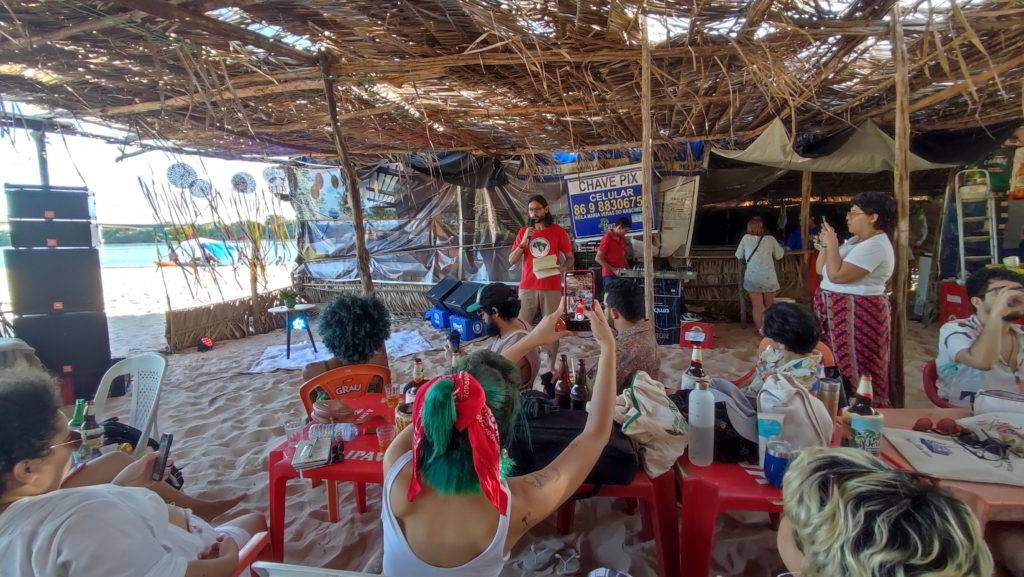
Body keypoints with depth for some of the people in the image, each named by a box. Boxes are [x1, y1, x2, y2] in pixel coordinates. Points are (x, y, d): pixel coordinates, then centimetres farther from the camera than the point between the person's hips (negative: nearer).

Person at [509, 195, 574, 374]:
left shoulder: (558, 231, 4)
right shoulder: (523, 232, 9)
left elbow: (570, 258, 7)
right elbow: (512, 261, 5)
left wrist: (564, 267, -15)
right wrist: (523, 242, -9)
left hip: (551, 288, -1)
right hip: (527, 288, 2)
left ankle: (551, 367, 12)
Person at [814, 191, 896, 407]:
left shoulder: (876, 245, -16)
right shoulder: (855, 241, 15)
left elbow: (837, 275, -25)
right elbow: (821, 270, 15)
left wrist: (832, 243, -15)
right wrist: (825, 244, 1)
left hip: (858, 314, -10)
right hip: (838, 312, 10)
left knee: (852, 368, -1)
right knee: (838, 365, 15)